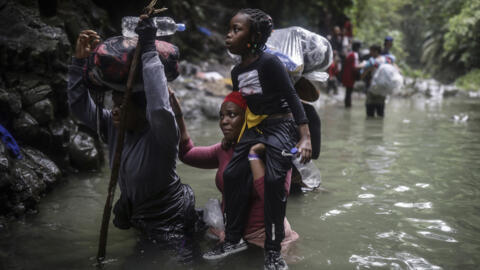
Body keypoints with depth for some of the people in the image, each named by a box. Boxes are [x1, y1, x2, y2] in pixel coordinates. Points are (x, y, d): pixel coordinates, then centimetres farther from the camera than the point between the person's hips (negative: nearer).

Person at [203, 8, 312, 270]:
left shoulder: (269, 62, -16)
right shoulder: (236, 72, 7)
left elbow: (292, 98, -17)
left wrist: (305, 138, -23)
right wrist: (233, 137, 22)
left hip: (280, 127, -8)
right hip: (253, 129, 8)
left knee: (274, 180, -21)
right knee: (232, 174, 0)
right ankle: (233, 239, 15)